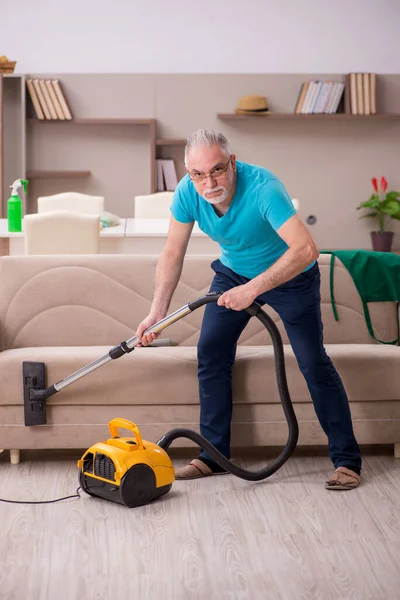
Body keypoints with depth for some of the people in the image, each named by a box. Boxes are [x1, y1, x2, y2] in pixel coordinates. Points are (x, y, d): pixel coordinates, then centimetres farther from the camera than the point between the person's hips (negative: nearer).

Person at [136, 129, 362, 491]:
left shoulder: (262, 187, -36)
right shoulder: (188, 192, -20)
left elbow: (305, 249, -43)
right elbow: (173, 254, -8)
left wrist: (253, 289, -44)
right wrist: (157, 312, -15)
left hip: (290, 275, -5)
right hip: (234, 272, 5)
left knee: (313, 362, -10)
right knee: (211, 352, -3)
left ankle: (347, 460, 1)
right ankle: (214, 455, 8)